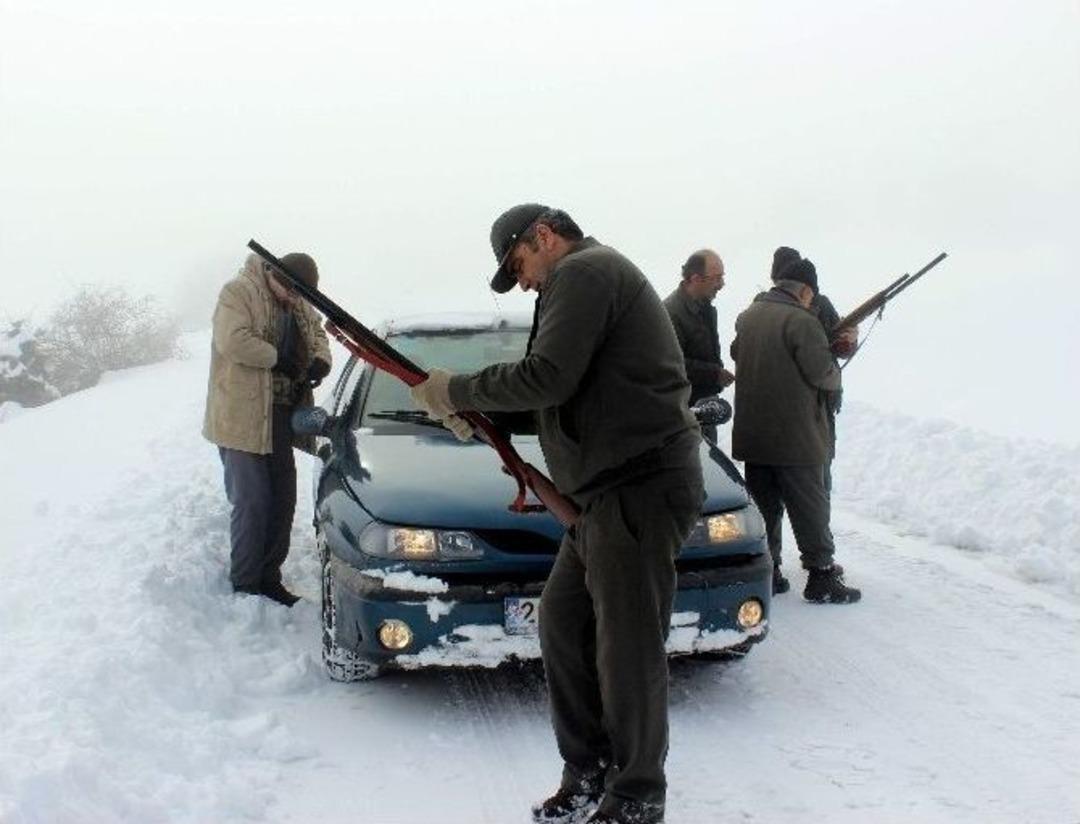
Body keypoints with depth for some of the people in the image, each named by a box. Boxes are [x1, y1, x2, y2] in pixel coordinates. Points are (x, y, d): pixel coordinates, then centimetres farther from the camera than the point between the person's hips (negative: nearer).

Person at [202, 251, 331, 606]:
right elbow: (233, 341, -23)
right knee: (252, 503, -6)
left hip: (279, 416, 8)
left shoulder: (298, 303, 13)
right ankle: (244, 586, 7)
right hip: (242, 417, -8)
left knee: (282, 500, 11)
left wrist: (321, 361, 1)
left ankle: (269, 578, 23)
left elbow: (318, 333, 23)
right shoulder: (239, 291, -11)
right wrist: (278, 359, -15)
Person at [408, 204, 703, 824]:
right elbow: (565, 396, 23)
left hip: (640, 487, -11)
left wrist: (458, 390, -7)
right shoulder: (592, 277, 24)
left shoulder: (584, 270, -8)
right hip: (608, 492, 11)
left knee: (628, 653, -3)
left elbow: (548, 378, -20)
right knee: (563, 624, 13)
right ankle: (589, 774, 25)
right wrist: (477, 417, 14)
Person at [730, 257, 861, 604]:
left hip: (752, 435, 7)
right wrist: (836, 374, 4)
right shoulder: (802, 321, -16)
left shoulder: (747, 317, 7)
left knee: (764, 505, 14)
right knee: (810, 508, 4)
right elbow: (822, 374, -17)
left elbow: (736, 354, 22)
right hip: (795, 438, -6)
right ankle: (821, 576, 9)